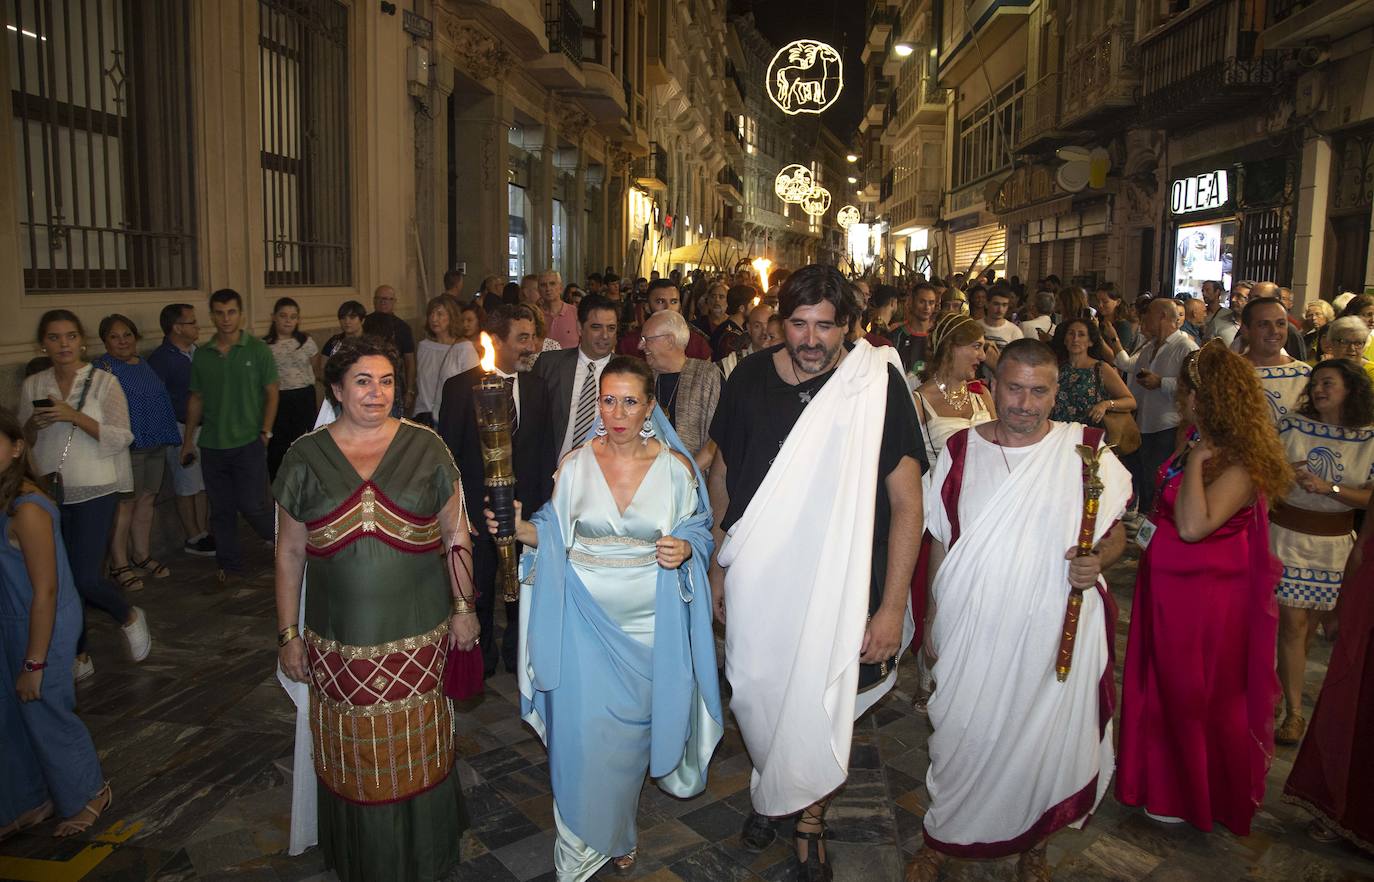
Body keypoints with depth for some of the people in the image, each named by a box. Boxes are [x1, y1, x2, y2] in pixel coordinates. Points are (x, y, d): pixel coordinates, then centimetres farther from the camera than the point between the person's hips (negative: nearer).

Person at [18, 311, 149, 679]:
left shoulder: (104, 382, -4)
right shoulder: (32, 386, 8)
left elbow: (121, 438, -9)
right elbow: (21, 442, 11)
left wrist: (75, 416, -20)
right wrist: (34, 424, -10)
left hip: (93, 492, -4)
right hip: (47, 493, 4)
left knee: (84, 578, -11)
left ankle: (129, 617, 19)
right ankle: (79, 657, 23)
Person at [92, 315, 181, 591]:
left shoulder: (143, 364, 15)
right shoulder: (104, 368, -9)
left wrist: (167, 436, 21)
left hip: (155, 444, 8)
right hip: (127, 446, -7)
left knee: (146, 500, 13)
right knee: (124, 504, -4)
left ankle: (142, 557, 24)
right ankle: (119, 565, 5)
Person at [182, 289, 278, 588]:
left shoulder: (257, 350, -3)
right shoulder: (202, 355, 7)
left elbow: (271, 393, -2)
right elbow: (196, 399, 13)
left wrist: (265, 433, -8)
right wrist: (188, 438, 12)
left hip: (248, 443, -4)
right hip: (212, 445, 4)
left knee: (252, 505, -6)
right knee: (220, 509, 10)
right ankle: (228, 564, 23)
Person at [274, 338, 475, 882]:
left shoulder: (425, 447, -2)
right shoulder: (306, 457, -1)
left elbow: (455, 535, 3)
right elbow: (290, 553, 4)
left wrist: (462, 607, 2)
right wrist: (289, 634, 3)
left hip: (419, 634, 0)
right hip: (339, 641, 1)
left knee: (415, 751, 12)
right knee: (353, 756, 13)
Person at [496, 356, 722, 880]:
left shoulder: (675, 466, -5)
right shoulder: (576, 463, -3)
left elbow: (699, 529, 5)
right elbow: (556, 534, 5)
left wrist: (685, 549, -16)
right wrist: (519, 528, -13)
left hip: (648, 618, 0)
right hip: (585, 615, 0)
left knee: (632, 728, 13)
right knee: (584, 730, 1)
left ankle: (619, 835, 39)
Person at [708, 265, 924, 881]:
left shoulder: (877, 384, -12)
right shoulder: (750, 379, -3)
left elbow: (906, 501, -11)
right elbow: (722, 473, 9)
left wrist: (893, 605, -14)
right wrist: (716, 566, 11)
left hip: (840, 586, -2)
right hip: (756, 580, 2)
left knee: (820, 709, 13)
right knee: (758, 697, 17)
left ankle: (809, 814, 41)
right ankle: (767, 789, 47)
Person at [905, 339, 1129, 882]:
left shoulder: (1086, 452, -4)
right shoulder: (960, 451, 0)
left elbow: (1116, 532, 6)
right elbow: (939, 541, 6)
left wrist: (1098, 560, -17)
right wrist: (931, 620, 6)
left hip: (1057, 635, 0)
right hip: (972, 634, 1)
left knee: (1045, 745, 12)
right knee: (963, 741, 11)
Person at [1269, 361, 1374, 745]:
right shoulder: (1291, 426, -5)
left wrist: (1328, 488, -20)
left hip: (1334, 544, 2)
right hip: (1287, 536, -2)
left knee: (1311, 623, 12)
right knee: (1293, 623, -3)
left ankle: (1281, 684, 34)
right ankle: (1294, 711, 5)